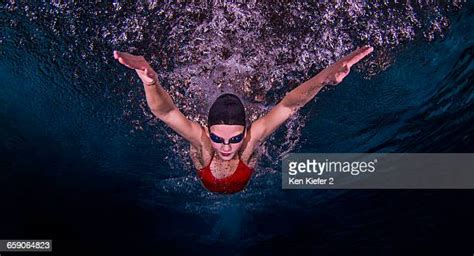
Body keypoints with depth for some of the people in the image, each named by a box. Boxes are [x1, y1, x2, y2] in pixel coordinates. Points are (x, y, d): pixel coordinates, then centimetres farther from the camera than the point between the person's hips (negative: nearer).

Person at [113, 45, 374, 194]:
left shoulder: (251, 138, -45)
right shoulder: (200, 140, -47)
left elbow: (289, 105, -54)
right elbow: (164, 111, -62)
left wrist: (325, 77, -73)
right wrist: (151, 81, -86)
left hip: (242, 189, 1)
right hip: (205, 190, -1)